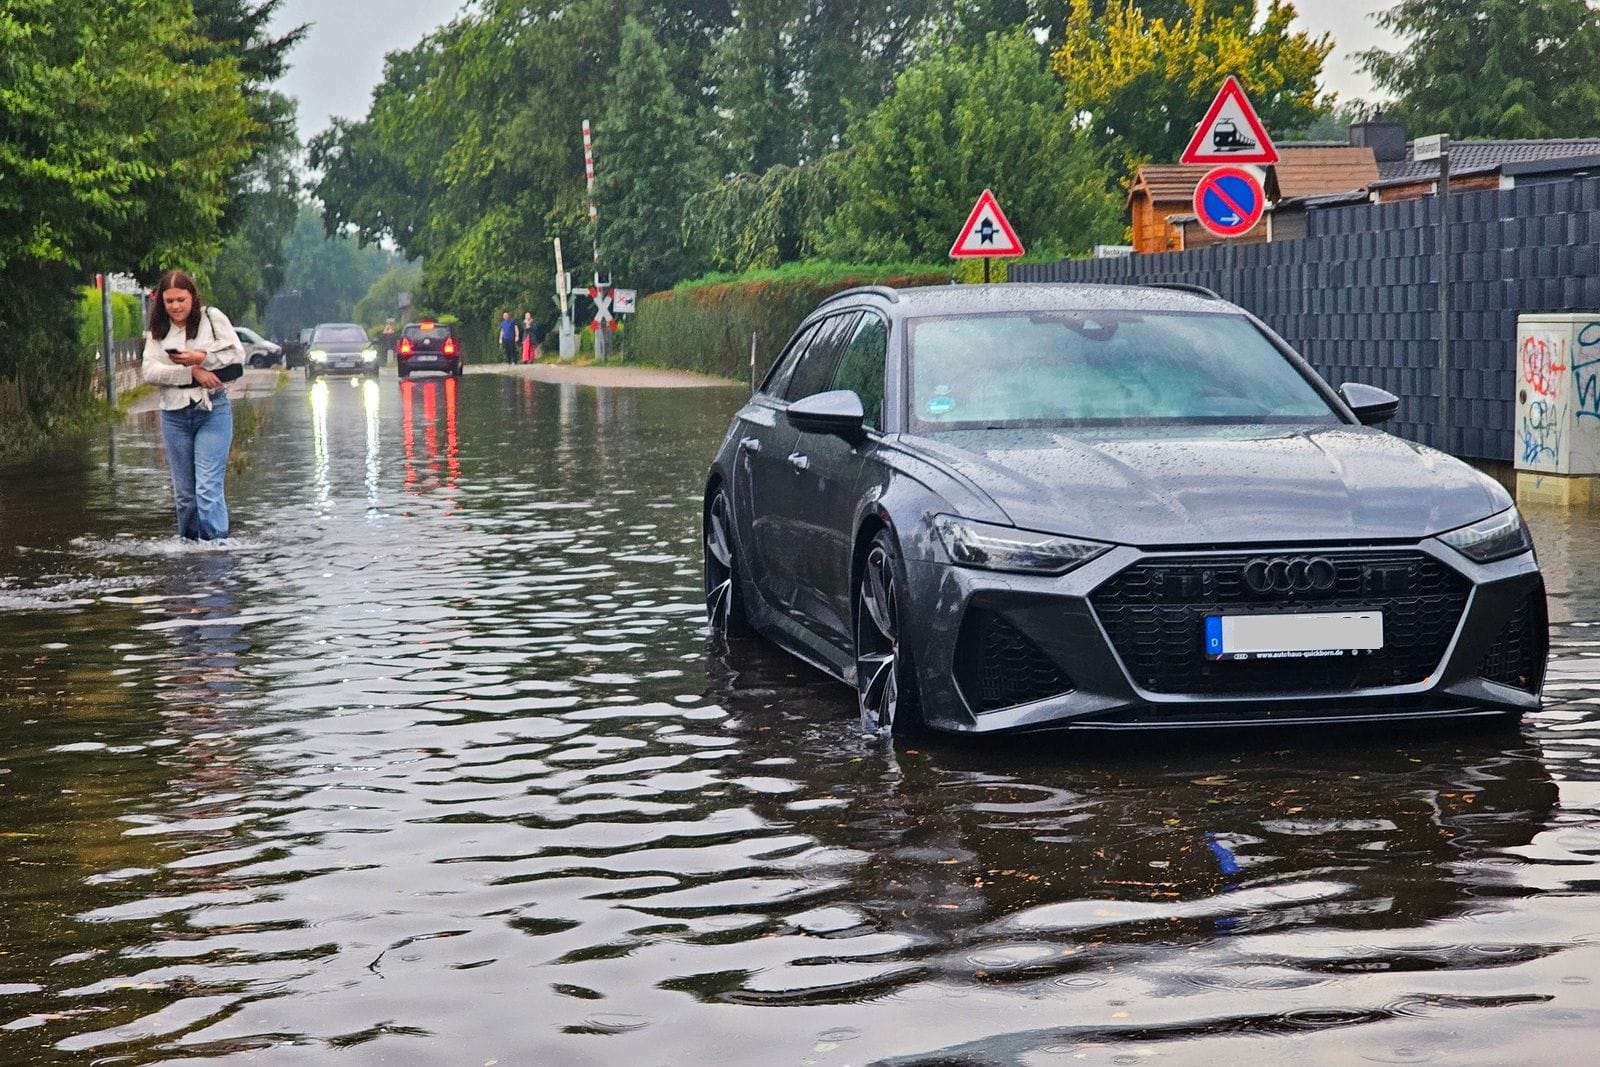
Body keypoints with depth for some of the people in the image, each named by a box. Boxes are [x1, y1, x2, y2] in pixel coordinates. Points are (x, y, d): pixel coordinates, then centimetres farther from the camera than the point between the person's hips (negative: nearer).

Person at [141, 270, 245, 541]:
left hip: (213, 410, -4)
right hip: (174, 415, 4)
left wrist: (201, 358, -16)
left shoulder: (212, 318, 2)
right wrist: (193, 373, -15)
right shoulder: (157, 332, 8)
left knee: (208, 488, -13)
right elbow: (150, 372, -5)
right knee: (184, 493, 8)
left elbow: (237, 355, -4)